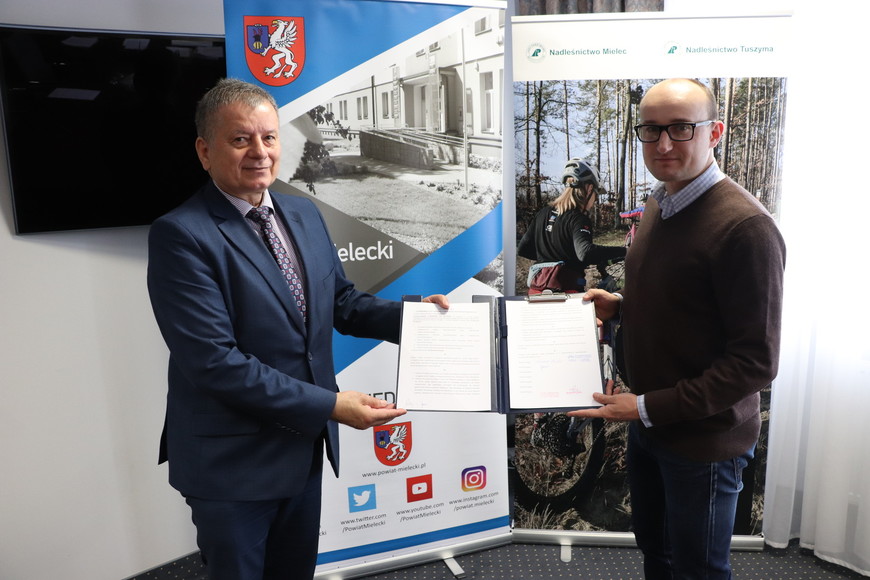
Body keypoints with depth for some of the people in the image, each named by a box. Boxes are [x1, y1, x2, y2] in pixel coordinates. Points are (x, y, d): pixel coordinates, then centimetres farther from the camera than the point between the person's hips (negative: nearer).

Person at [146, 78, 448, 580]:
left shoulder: (304, 214, 3)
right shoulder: (181, 235, -19)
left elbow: (341, 301, 11)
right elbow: (215, 361, -25)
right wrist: (330, 405, -24)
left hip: (304, 442, 6)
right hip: (232, 460, -6)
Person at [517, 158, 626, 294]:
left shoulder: (544, 212, 11)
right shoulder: (578, 219, -11)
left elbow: (522, 248, 15)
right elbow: (586, 253, -29)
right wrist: (624, 251, -28)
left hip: (537, 288, 7)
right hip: (567, 289, -7)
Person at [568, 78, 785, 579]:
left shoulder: (745, 226, -25)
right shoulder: (658, 206, 4)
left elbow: (756, 361, -23)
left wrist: (649, 406, -22)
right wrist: (620, 305, 1)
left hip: (704, 439, -7)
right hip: (648, 425, 8)